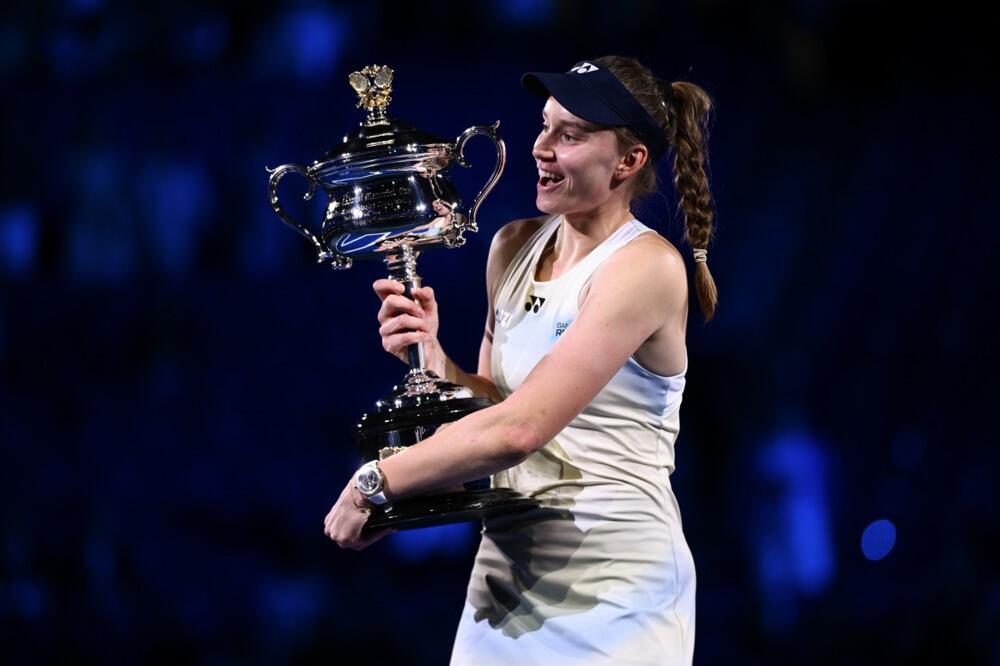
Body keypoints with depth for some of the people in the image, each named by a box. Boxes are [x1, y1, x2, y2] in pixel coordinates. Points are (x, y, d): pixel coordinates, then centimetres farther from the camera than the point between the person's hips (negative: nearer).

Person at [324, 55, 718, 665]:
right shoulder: (514, 248, 8)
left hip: (611, 586, -6)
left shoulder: (646, 267, -14)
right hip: (506, 565, 6)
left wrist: (375, 485, -15)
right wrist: (433, 359, -6)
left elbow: (518, 430, -21)